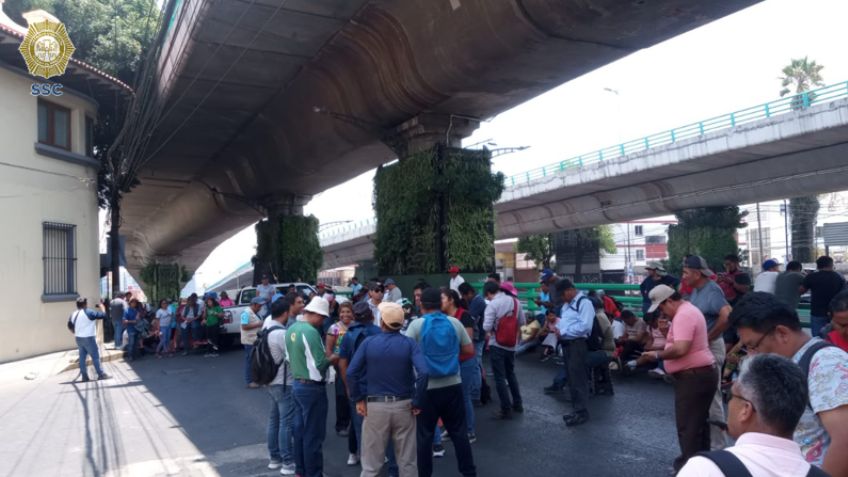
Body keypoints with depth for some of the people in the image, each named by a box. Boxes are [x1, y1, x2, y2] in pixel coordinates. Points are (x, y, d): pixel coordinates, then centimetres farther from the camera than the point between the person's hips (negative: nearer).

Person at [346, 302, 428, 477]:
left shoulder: (368, 342, -3)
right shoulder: (409, 343, -5)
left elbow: (351, 373, -9)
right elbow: (423, 373, -18)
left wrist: (358, 399, 0)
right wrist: (417, 402, -9)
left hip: (375, 406, 0)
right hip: (403, 405, 0)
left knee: (372, 463, 11)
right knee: (407, 461, 14)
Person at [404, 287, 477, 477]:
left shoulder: (417, 325, -9)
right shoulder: (454, 322, 0)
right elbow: (469, 350, 6)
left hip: (427, 388, -3)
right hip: (453, 386, 3)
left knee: (425, 435, 9)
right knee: (459, 432, 14)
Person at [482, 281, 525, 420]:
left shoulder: (492, 304, -17)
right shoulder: (515, 301, 1)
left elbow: (487, 327, -20)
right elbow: (522, 322, 6)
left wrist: (493, 328, 1)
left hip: (497, 346, -6)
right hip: (511, 345, 6)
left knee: (500, 378, 3)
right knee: (511, 374, 23)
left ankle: (506, 410, 8)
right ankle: (517, 404, 31)